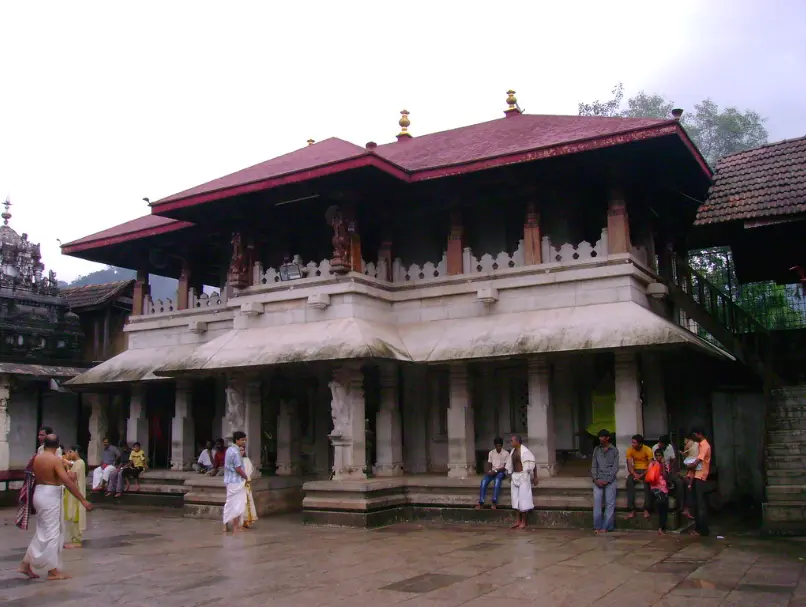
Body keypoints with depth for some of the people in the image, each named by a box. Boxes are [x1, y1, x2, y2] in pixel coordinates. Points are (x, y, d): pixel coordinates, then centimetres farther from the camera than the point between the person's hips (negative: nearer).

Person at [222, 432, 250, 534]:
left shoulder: (229, 450, 11)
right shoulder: (236, 452, -19)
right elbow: (238, 468, -21)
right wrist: (246, 477, -6)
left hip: (229, 480, 9)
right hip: (237, 481, -9)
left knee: (229, 504, 14)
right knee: (237, 505, -3)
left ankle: (226, 526, 18)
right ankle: (235, 527, 1)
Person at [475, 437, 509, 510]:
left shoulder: (506, 453, -4)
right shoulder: (491, 453, 9)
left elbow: (505, 467, -9)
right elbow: (489, 465, 8)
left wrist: (496, 471, -20)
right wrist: (489, 471, -13)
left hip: (501, 472, -4)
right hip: (492, 472, 4)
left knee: (497, 480, -38)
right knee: (484, 480, -26)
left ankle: (494, 502, -36)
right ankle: (481, 503, -28)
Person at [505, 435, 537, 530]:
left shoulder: (524, 451, -15)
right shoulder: (512, 451, 9)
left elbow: (533, 464, -12)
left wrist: (535, 477, -12)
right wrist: (510, 477, 21)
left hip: (523, 476, -8)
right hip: (515, 476, 8)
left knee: (523, 498, -3)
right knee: (515, 498, 8)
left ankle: (523, 522, 4)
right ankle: (517, 521, 15)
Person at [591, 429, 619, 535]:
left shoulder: (614, 450, 3)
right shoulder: (596, 449, 10)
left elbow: (615, 467, -1)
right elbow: (593, 465, 9)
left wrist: (607, 480, -10)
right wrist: (595, 479, -5)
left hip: (610, 480, -2)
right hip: (598, 479, 2)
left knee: (610, 503, -5)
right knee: (597, 501, -10)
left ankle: (606, 527, -1)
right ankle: (597, 527, -8)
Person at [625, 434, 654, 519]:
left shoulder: (648, 450, -13)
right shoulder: (630, 450, -5)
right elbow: (629, 466, -8)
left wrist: (642, 475, -25)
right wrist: (635, 474, -25)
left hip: (646, 471, -2)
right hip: (635, 471, 2)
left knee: (648, 483, -34)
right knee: (629, 482, -29)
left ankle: (646, 509, -28)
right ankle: (632, 510, -28)